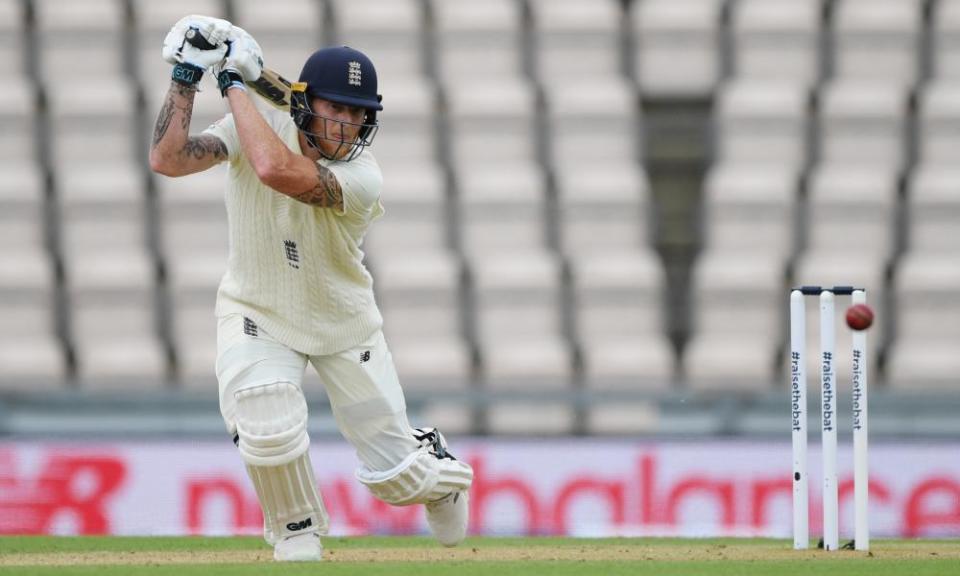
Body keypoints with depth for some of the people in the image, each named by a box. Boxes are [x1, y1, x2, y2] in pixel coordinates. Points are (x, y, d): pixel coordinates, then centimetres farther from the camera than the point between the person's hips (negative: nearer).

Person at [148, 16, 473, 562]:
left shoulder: (362, 178, -29)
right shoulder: (259, 125, -17)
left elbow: (277, 170, -46)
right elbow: (167, 159, -26)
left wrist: (235, 84, -36)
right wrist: (187, 74, -30)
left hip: (344, 326, -1)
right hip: (258, 315, 1)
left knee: (395, 476, 3)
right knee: (268, 430, -29)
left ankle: (440, 471, 43)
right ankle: (299, 539, 0)